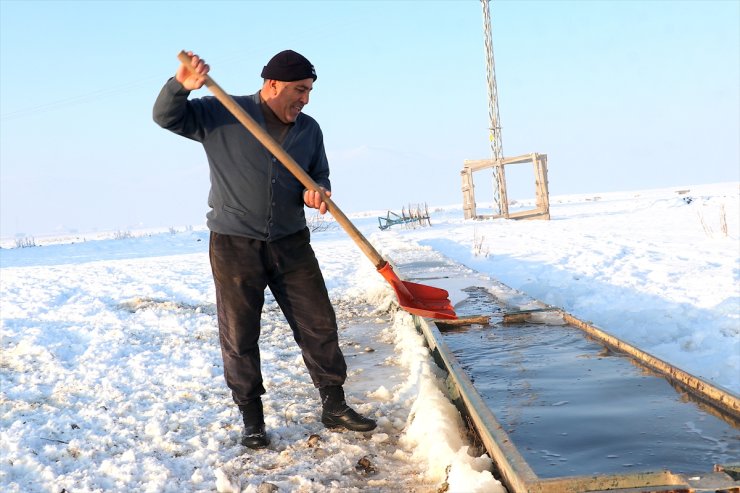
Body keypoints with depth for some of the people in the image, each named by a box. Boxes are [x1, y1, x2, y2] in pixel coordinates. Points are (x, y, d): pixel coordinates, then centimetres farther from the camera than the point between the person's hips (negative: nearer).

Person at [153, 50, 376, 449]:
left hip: (291, 243, 4)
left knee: (319, 325, 4)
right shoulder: (221, 115, -4)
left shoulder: (309, 129, 8)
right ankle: (252, 418, 17)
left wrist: (317, 192, -8)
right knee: (239, 335, 3)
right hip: (234, 245, -3)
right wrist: (181, 85, -27)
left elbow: (319, 175, 17)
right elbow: (167, 117, -6)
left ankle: (334, 406, 18)